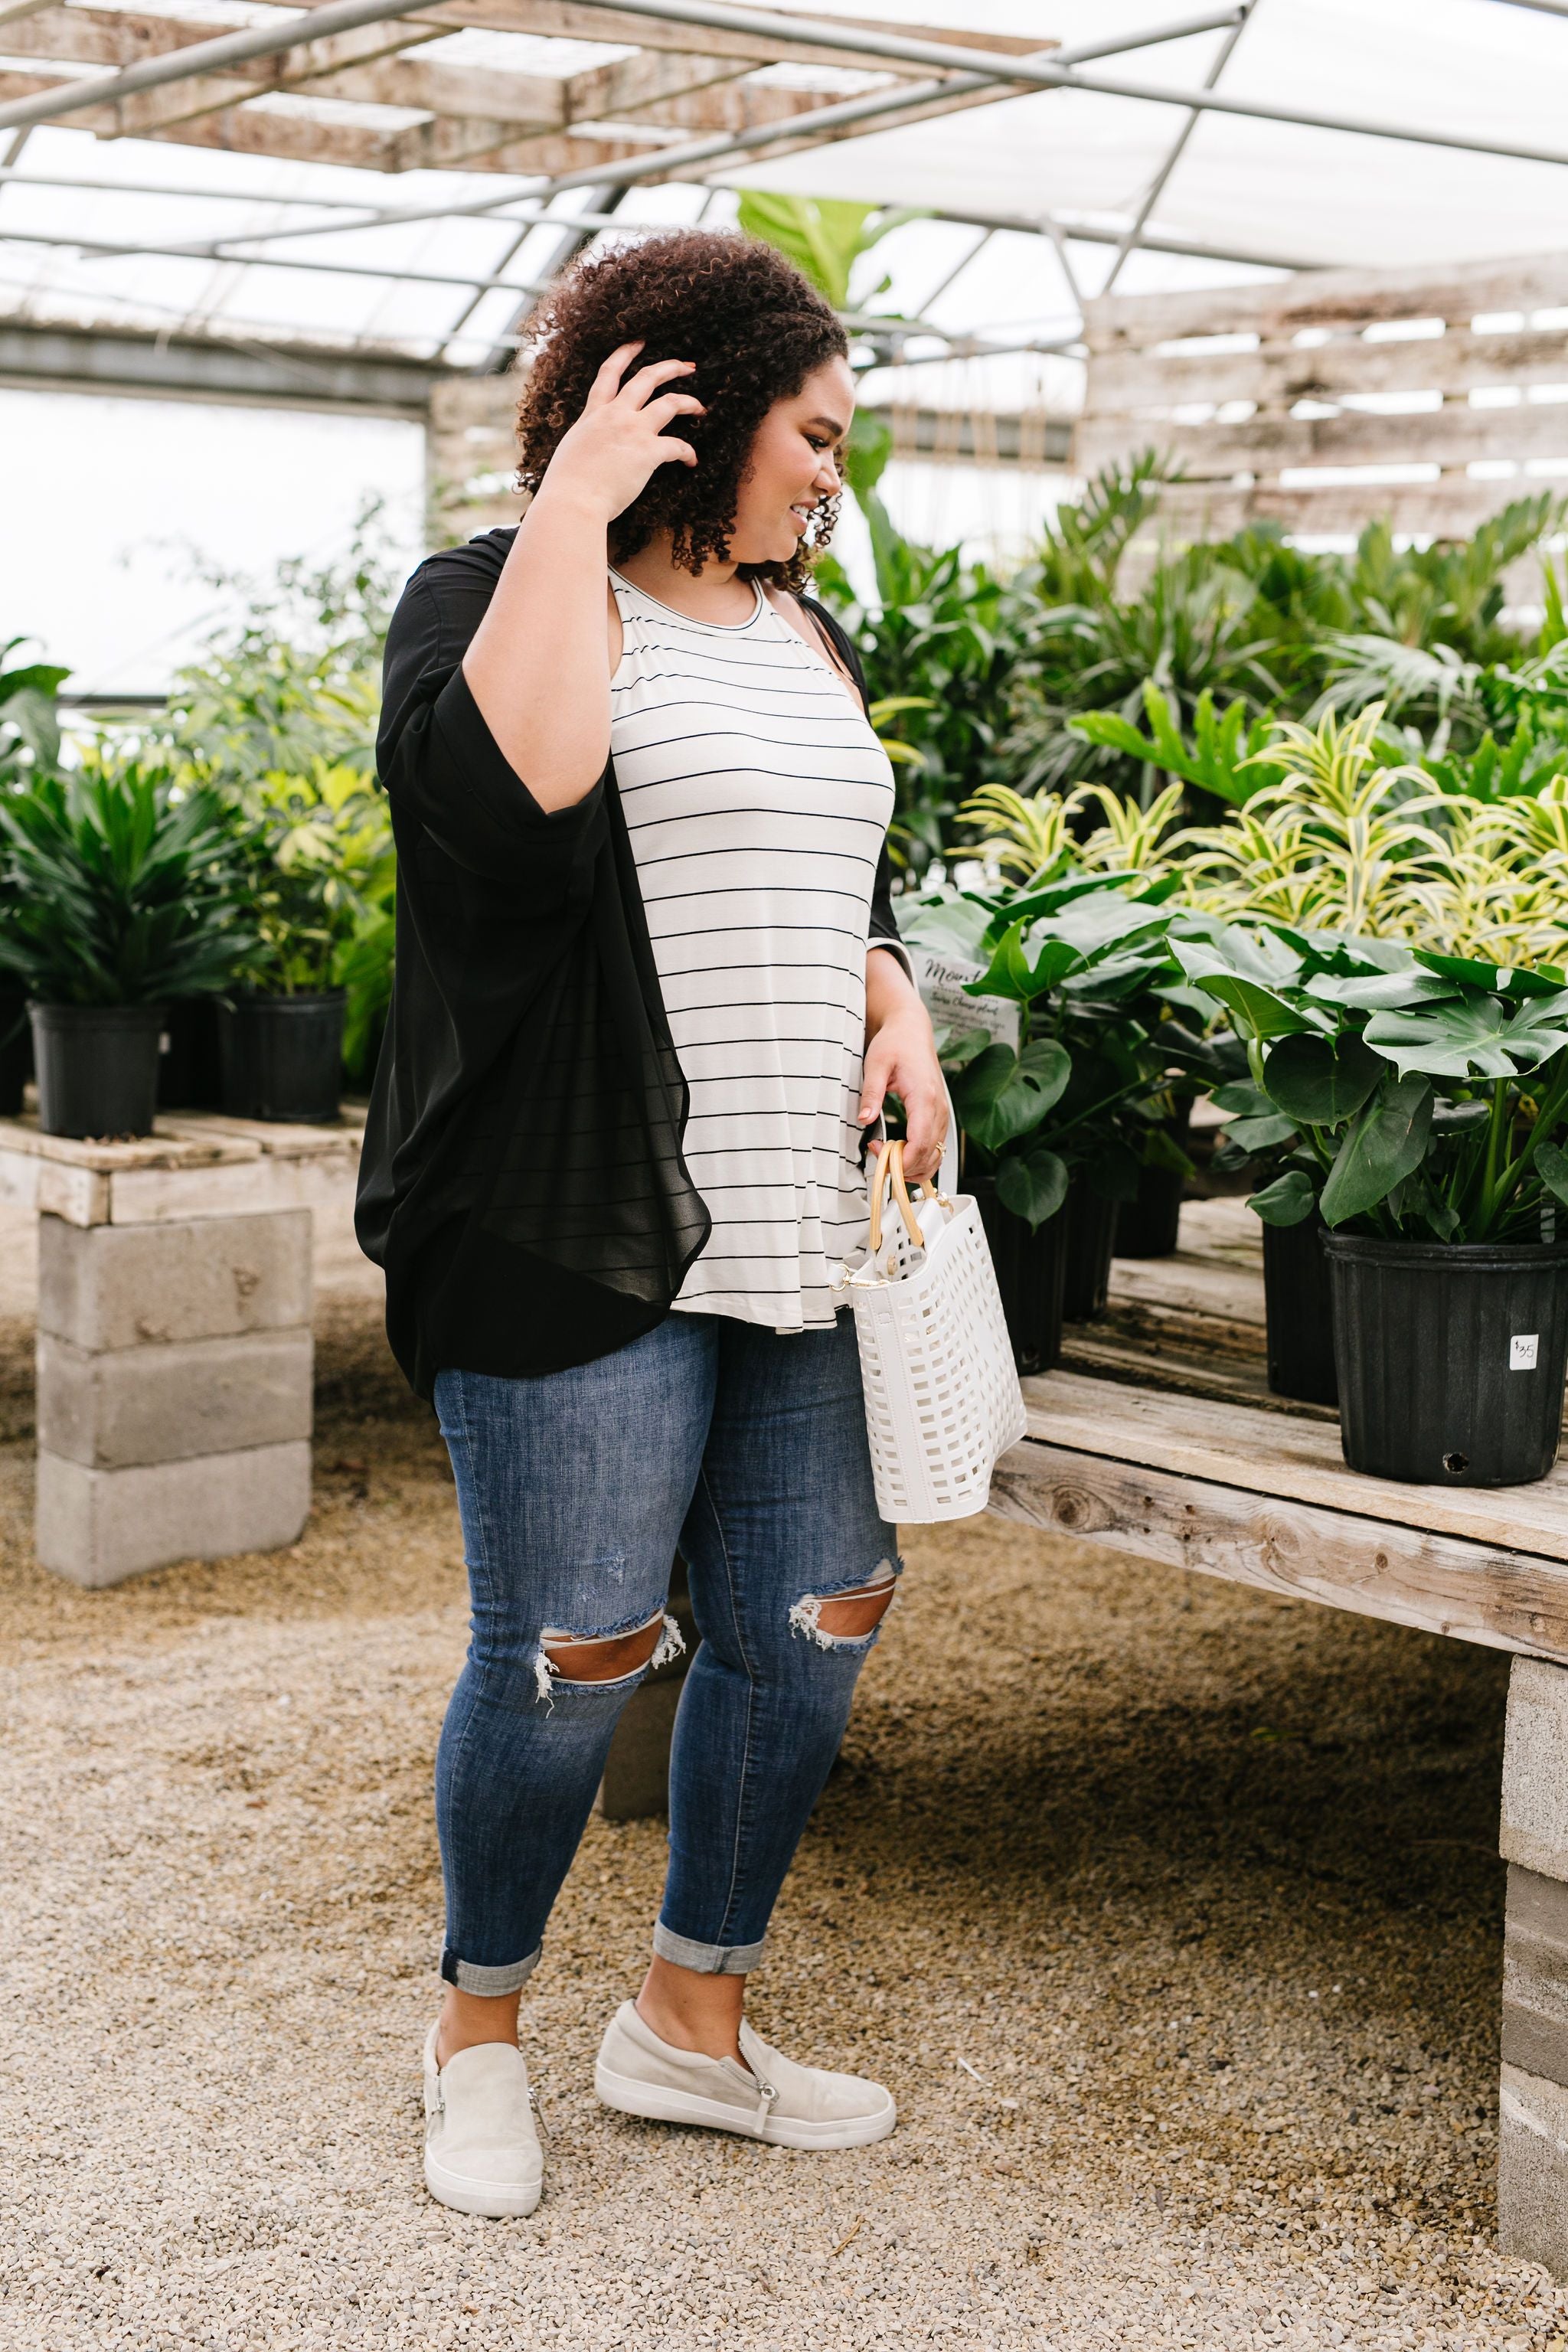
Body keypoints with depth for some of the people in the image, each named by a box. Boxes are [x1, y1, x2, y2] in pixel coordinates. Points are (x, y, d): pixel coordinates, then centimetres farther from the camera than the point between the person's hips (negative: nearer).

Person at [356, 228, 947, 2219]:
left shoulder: (804, 638, 19)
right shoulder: (503, 590, -4)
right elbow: (499, 797, -26)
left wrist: (894, 1007, 8)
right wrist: (575, 509, -19)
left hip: (795, 1234, 8)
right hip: (581, 1232, -7)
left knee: (812, 1628, 8)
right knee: (569, 1658, -2)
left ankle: (694, 2018, 27)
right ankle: (478, 2030, 23)